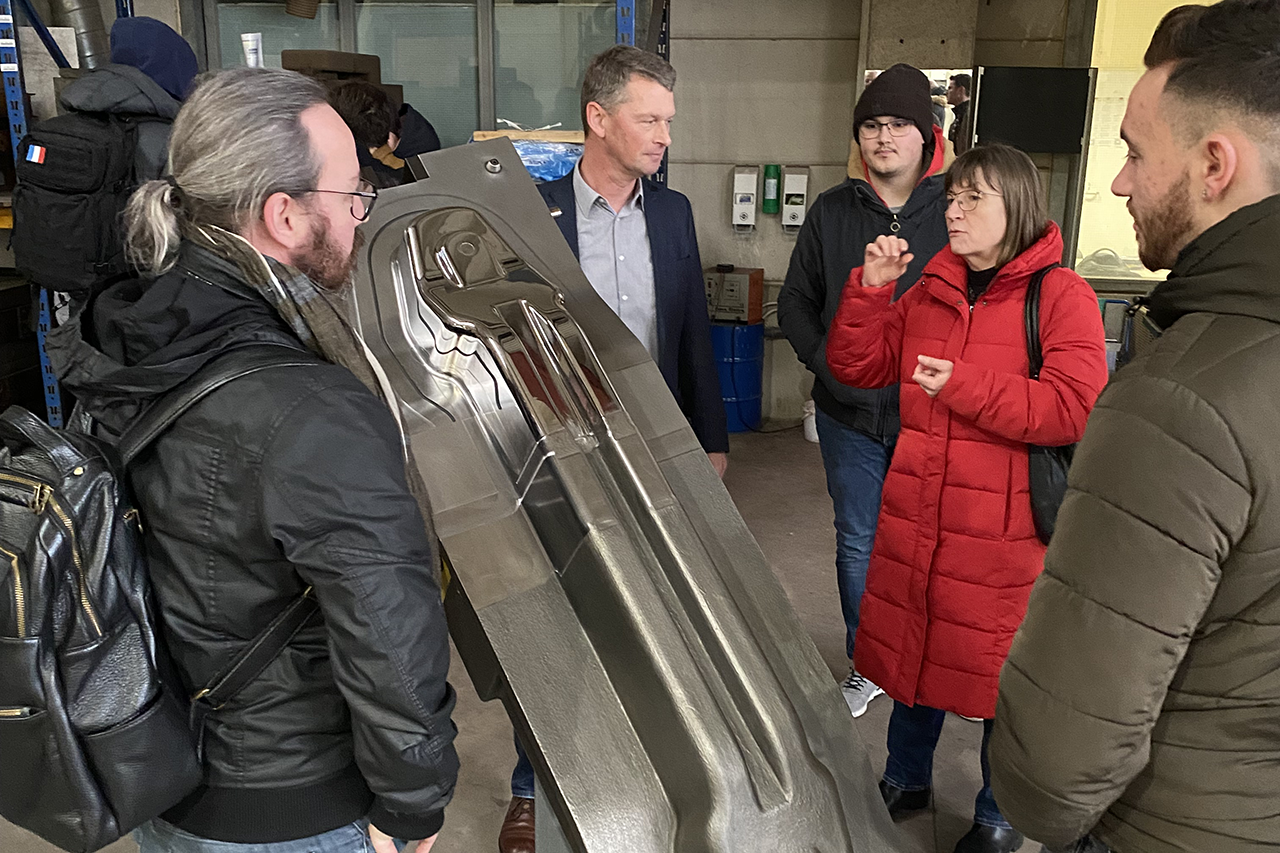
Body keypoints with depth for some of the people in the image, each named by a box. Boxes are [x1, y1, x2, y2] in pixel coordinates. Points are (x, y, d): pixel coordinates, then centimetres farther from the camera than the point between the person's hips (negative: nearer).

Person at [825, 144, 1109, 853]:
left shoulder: (1060, 296, -10)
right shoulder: (930, 290, 8)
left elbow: (1073, 409, -20)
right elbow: (856, 367, 7)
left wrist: (965, 384, -22)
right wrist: (871, 289, -6)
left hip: (1005, 528, -5)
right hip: (916, 512, 5)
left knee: (1000, 669, 10)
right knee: (912, 645, 19)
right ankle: (905, 780, 42)